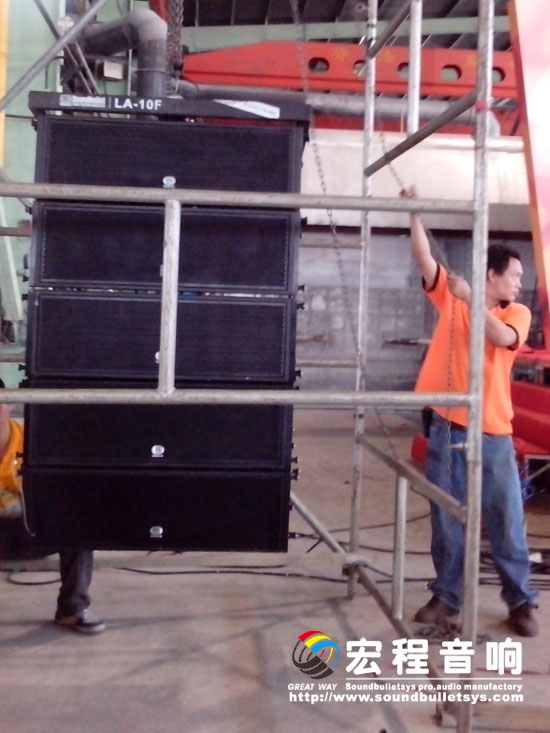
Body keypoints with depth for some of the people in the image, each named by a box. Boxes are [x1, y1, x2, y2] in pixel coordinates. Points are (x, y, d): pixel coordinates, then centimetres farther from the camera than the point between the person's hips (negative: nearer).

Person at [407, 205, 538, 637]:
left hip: (493, 435, 0)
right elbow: (425, 259, -5)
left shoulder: (517, 313, 3)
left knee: (506, 522, 7)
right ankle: (447, 596, 25)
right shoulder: (450, 297, 4)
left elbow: (503, 338, -18)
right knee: (446, 521, 10)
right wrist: (414, 215, -15)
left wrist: (470, 298, -25)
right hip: (447, 430, 0)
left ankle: (521, 602, 22)